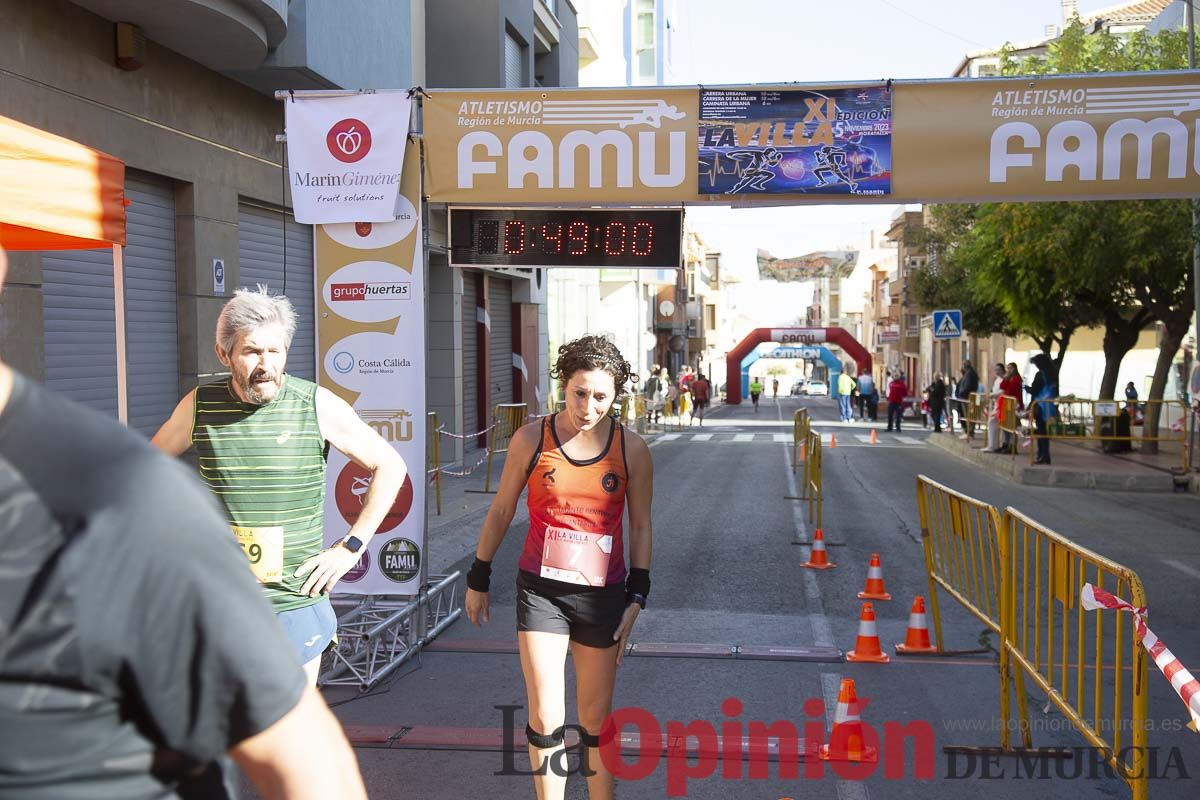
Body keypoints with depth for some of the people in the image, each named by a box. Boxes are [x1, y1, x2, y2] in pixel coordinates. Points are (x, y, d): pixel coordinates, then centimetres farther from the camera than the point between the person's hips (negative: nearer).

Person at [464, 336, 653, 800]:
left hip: (602, 595, 1)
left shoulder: (631, 450, -3)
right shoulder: (532, 439, -5)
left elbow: (640, 527, 4)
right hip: (540, 589, -1)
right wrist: (478, 579, 10)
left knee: (595, 722, 11)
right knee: (545, 719, -3)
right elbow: (501, 511, 5)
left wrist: (635, 598, 0)